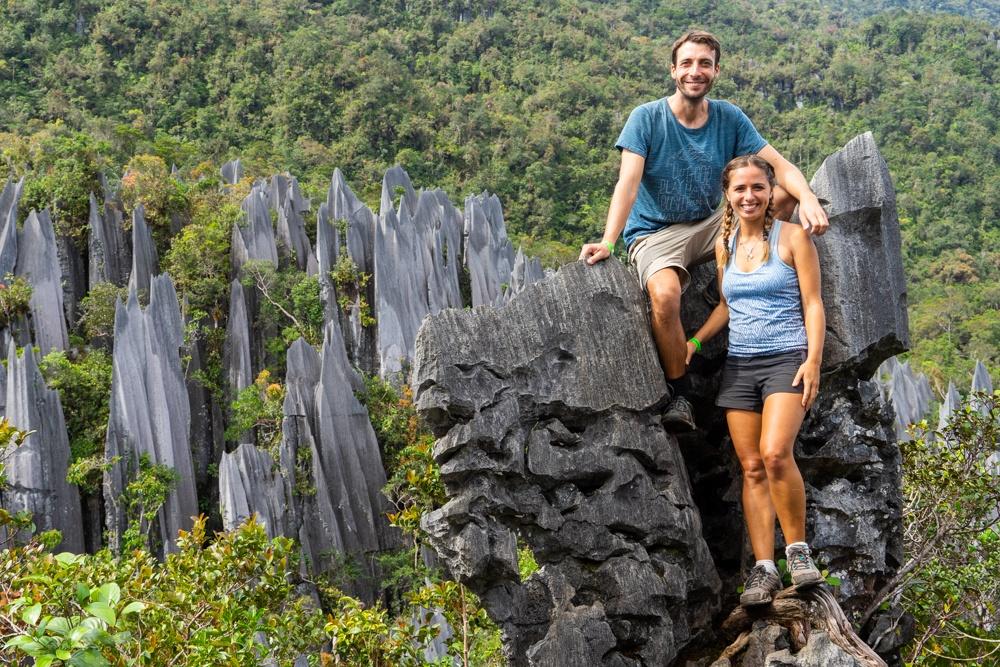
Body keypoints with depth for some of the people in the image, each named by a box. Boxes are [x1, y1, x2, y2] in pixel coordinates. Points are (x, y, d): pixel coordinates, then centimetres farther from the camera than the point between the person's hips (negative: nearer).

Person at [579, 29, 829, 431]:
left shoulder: (730, 119, 0)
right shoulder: (646, 118, -9)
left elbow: (779, 166, -6)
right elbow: (629, 182, -20)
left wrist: (808, 199, -28)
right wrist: (608, 241, -34)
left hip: (710, 226, 4)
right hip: (655, 233, -4)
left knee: (785, 196, -16)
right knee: (664, 296, -36)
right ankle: (679, 395, -16)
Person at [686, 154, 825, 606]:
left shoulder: (792, 237, -2)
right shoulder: (724, 245, 12)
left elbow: (813, 303, -4)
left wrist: (813, 359, -15)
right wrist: (695, 341, 11)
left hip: (786, 358, -5)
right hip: (739, 364, 5)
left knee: (775, 453, -24)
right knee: (751, 467, 0)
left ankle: (798, 549, -6)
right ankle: (764, 569, 2)